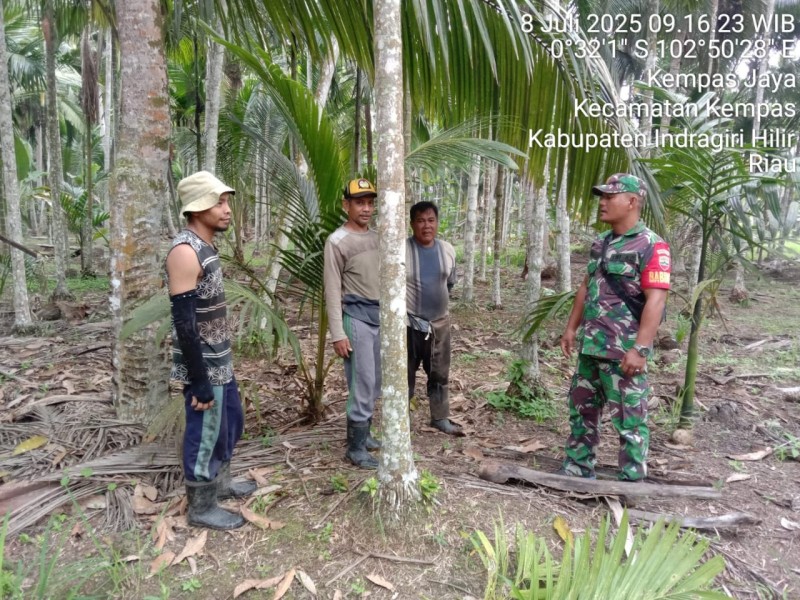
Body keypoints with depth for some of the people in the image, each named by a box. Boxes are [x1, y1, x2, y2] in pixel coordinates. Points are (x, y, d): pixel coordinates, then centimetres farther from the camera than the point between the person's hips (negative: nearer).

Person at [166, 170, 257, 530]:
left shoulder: (205, 247, 9)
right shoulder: (185, 251, -21)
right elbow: (184, 323, -24)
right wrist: (199, 381, -22)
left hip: (219, 361, 10)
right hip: (203, 366, -10)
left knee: (230, 422, 23)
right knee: (206, 433, 5)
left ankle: (221, 483, 42)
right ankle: (201, 508, 24)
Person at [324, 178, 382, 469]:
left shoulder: (374, 238, 12)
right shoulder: (337, 241, -10)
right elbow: (332, 291, -12)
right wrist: (337, 333, -16)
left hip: (379, 315, 8)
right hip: (356, 317, -7)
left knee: (374, 381, 14)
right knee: (362, 383, -5)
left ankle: (362, 433, 29)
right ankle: (356, 447, 8)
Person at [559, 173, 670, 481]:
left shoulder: (651, 246, -12)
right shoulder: (600, 243, 13)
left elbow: (655, 300, -19)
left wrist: (640, 349, -24)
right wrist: (571, 328, 16)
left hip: (624, 352, -8)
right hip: (591, 347, 9)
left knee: (629, 420, 3)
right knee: (581, 410, 16)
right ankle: (577, 471, 31)